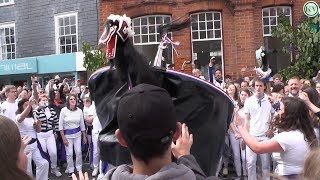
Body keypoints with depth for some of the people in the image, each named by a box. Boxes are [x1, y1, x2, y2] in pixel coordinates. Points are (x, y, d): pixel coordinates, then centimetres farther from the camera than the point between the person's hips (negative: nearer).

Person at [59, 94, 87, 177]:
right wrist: (63, 138, -10)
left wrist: (84, 137, 9)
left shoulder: (79, 111, -4)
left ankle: (79, 169, 21)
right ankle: (70, 170, 16)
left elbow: (82, 125, 6)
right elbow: (60, 125, -7)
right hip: (67, 134, -2)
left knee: (78, 152, 4)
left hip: (77, 134, 2)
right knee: (69, 153, 0)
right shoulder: (63, 110, -11)